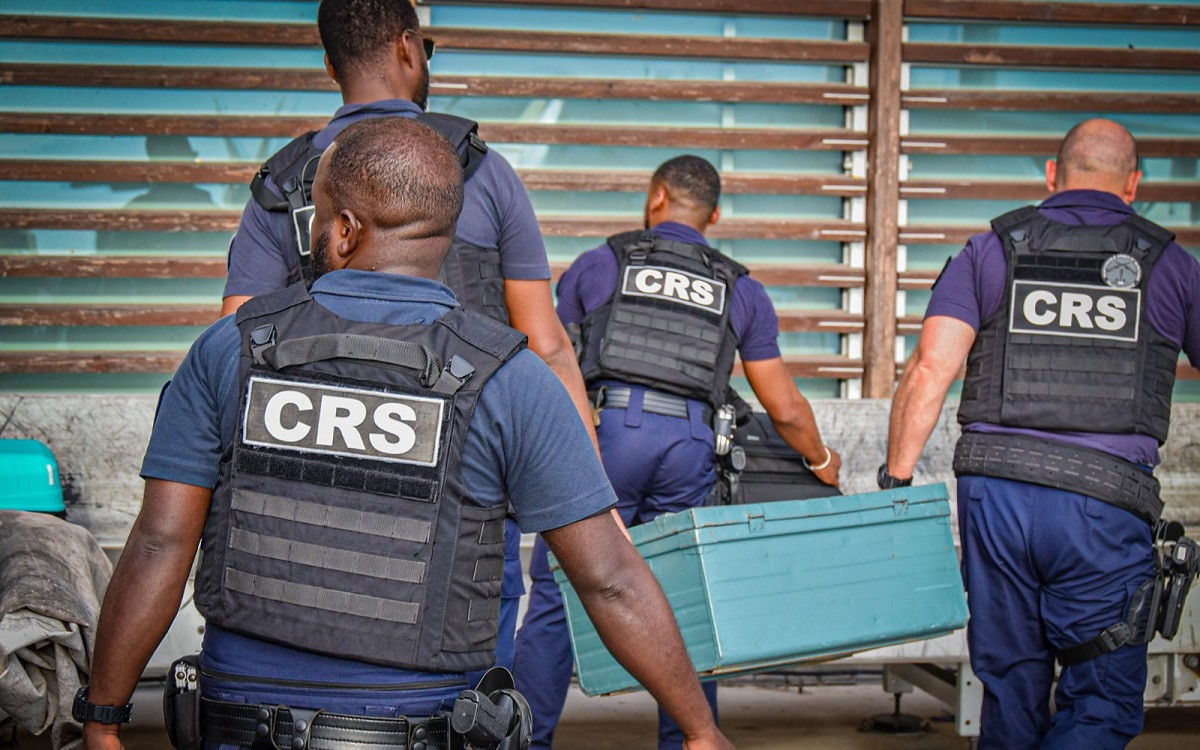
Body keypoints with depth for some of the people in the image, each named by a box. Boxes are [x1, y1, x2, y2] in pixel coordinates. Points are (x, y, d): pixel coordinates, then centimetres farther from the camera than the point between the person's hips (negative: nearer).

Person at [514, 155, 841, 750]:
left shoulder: (598, 263, 15)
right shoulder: (742, 291, 19)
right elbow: (785, 408, 19)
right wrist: (821, 460, 37)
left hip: (602, 430, -2)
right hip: (689, 444, 2)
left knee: (556, 594, 4)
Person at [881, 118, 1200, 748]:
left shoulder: (990, 252, 10)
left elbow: (929, 369, -2)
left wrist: (896, 481, 1)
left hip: (994, 490, 2)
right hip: (1105, 505, -2)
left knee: (1010, 688, 14)